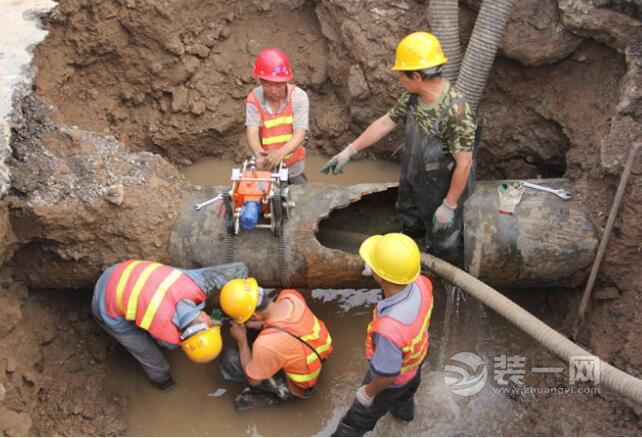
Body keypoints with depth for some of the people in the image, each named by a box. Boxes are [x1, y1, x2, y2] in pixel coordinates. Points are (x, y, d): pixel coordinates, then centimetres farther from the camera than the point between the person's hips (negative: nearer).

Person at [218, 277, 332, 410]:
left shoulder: (267, 343, -40)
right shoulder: (291, 295, -22)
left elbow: (253, 379, -18)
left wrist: (241, 340, -12)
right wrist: (261, 324, -9)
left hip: (299, 386, -6)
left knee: (229, 360, -10)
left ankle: (270, 394, 8)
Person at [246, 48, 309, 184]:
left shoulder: (299, 97, -17)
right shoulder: (254, 99, -15)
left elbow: (299, 135, -25)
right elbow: (252, 133, -25)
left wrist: (281, 153, -46)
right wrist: (259, 154, -48)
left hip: (293, 166, 0)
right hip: (266, 166, 0)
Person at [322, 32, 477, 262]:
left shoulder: (455, 111, -35)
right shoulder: (412, 96, -12)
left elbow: (464, 163, -29)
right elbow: (385, 122, 0)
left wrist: (449, 206, -22)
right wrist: (349, 151, 1)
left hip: (440, 191, -8)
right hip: (411, 182, 8)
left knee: (441, 244, 17)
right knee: (411, 227, 31)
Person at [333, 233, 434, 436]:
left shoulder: (390, 329, -52)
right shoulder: (421, 283, -33)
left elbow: (388, 374, -31)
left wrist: (369, 391, -14)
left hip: (393, 377, -6)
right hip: (414, 355, 7)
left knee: (362, 413, 23)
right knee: (409, 384, 40)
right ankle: (404, 408, 73)